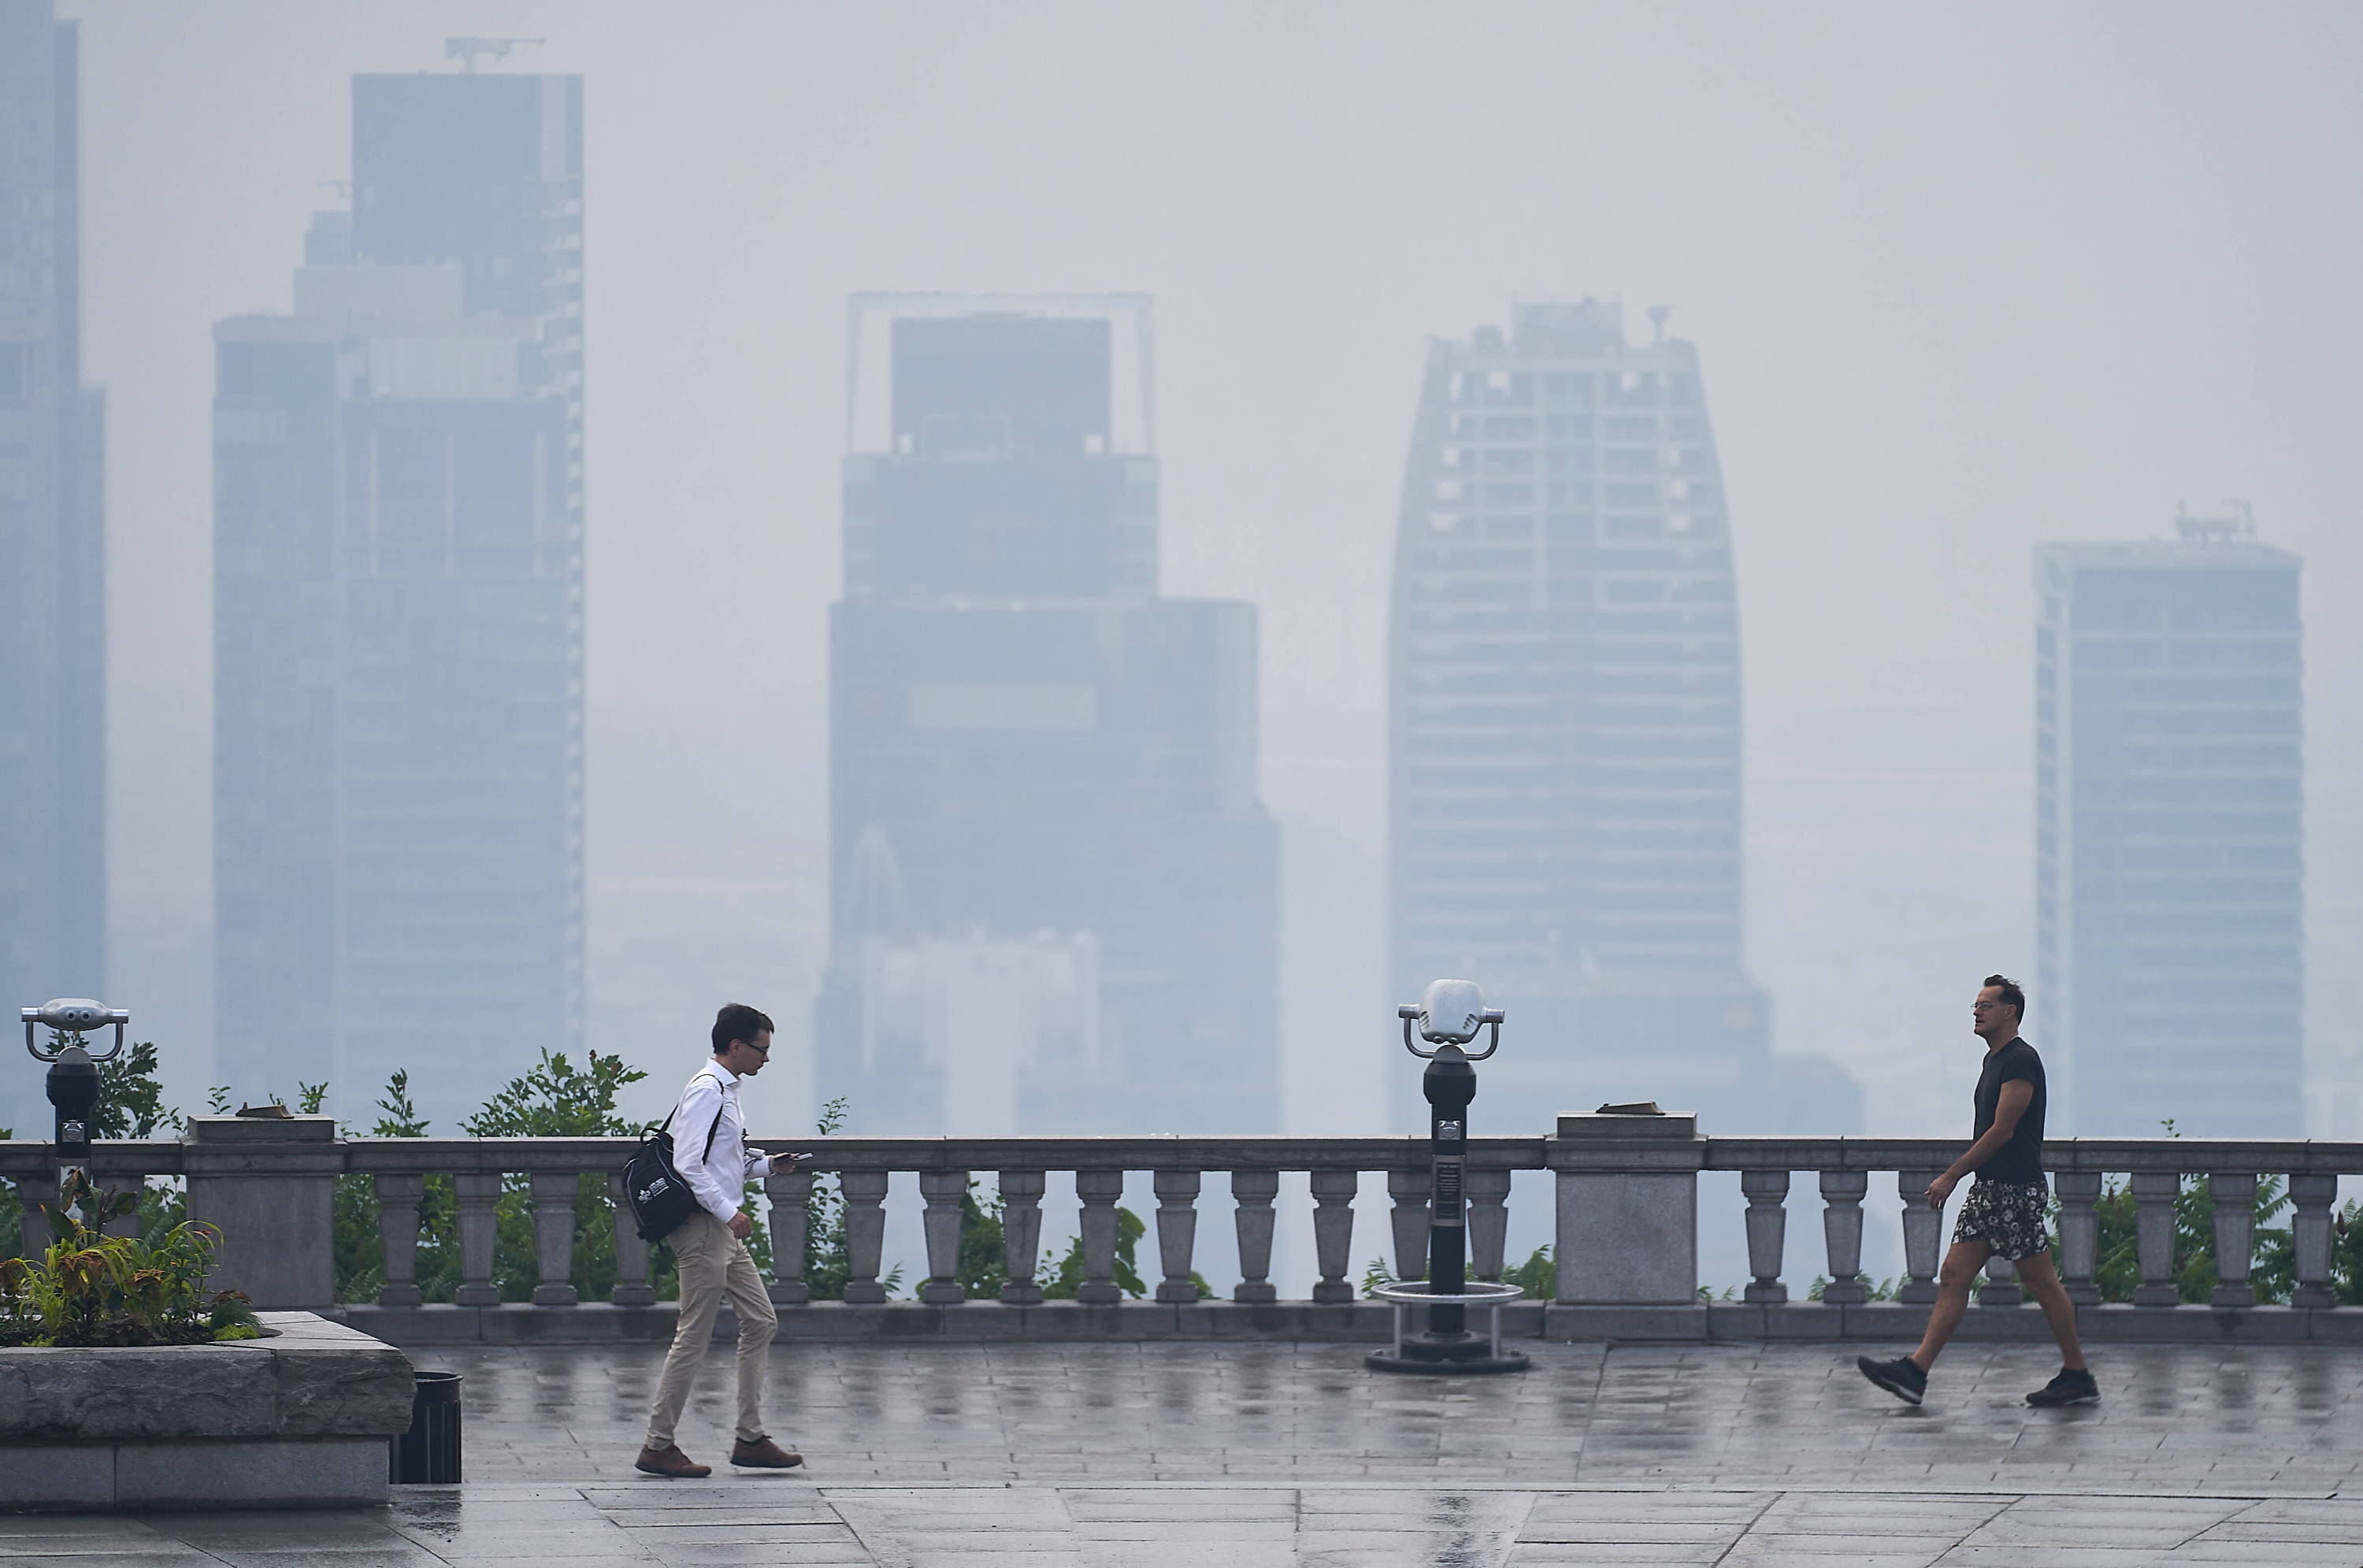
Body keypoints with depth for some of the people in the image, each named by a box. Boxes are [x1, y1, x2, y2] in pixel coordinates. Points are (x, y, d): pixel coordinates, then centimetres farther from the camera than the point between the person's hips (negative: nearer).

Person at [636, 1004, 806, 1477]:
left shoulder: (725, 1090, 17)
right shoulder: (706, 1091, -14)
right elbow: (689, 1164, -22)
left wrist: (767, 1164, 14)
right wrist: (728, 1212, -22)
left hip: (723, 1230, 11)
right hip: (703, 1229, -11)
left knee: (760, 1322, 11)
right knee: (694, 1338, -6)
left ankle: (751, 1438, 14)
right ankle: (658, 1446, 0)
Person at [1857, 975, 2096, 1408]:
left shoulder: (2020, 1061, -14)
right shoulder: (1996, 1061, 17)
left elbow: (2002, 1130, -19)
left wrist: (1952, 1176, -17)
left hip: (2016, 1192, -10)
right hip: (1988, 1189, 10)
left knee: (2041, 1282, -2)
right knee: (1954, 1276, 3)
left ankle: (2078, 1377, 6)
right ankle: (1914, 1372, -2)